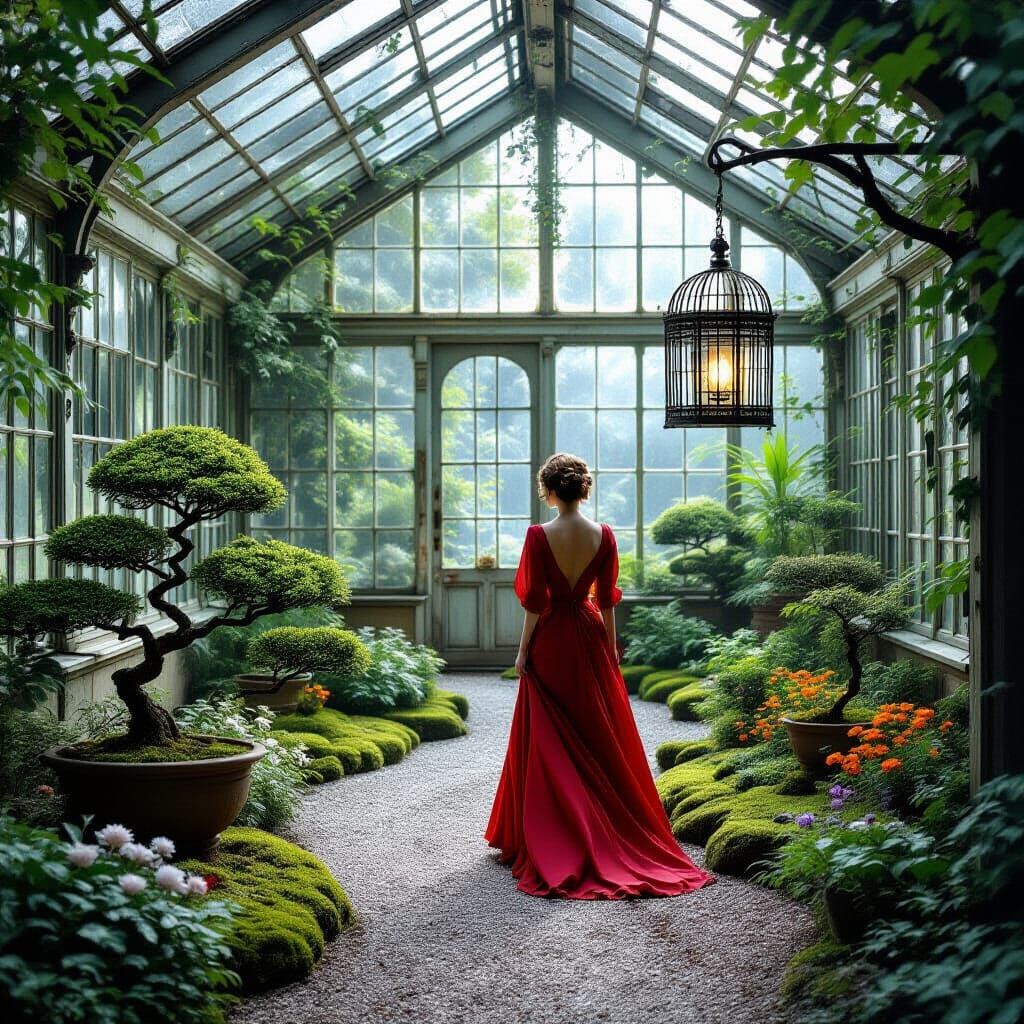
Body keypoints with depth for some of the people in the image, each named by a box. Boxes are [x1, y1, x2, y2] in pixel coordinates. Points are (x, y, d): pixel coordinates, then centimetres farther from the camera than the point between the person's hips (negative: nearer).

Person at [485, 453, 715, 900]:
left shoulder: (539, 535, -13)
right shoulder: (604, 535, -5)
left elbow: (535, 601, -12)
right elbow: (607, 600, 0)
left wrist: (523, 651, -4)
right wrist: (611, 648, 10)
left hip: (550, 643, -3)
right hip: (590, 641, 3)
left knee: (549, 745, 6)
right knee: (602, 739, 12)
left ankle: (552, 842, 11)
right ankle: (616, 833, 19)